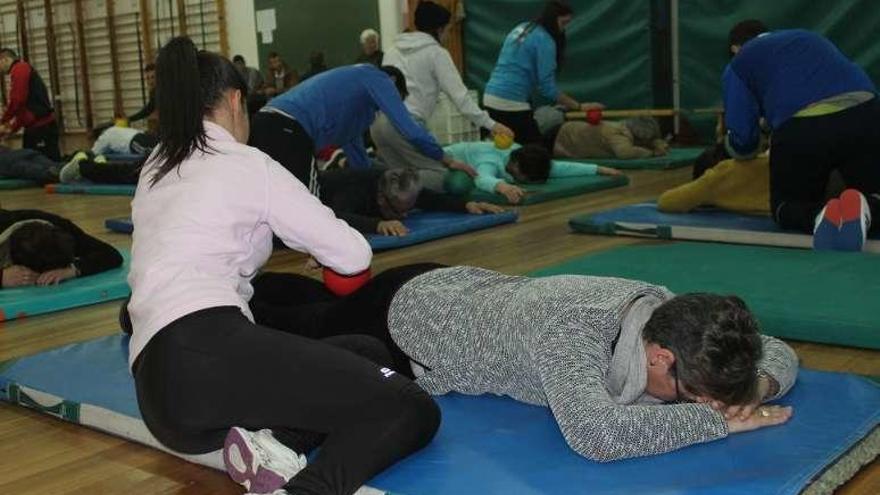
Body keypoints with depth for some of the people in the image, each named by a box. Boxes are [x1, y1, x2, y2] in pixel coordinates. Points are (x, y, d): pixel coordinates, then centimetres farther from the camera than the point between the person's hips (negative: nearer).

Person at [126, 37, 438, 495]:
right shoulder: (247, 165, 4)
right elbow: (354, 255, 7)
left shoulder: (156, 170, 23)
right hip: (204, 348, -8)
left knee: (366, 354, 16)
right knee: (411, 409, -8)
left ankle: (269, 439, -11)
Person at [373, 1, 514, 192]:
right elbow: (458, 94, -5)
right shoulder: (436, 53, 2)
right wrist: (489, 124, -5)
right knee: (444, 175, -1)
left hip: (379, 121, 7)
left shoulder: (394, 50, 22)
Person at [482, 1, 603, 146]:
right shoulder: (544, 39, -9)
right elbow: (547, 87, -12)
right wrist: (580, 107, -7)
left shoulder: (521, 29, 16)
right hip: (510, 102, -9)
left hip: (490, 97, 9)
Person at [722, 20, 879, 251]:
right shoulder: (809, 37, 37)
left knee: (786, 206, 20)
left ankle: (820, 214, -15)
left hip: (803, 128, -3)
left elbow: (743, 137, 9)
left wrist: (741, 149, 33)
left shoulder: (738, 64, 20)